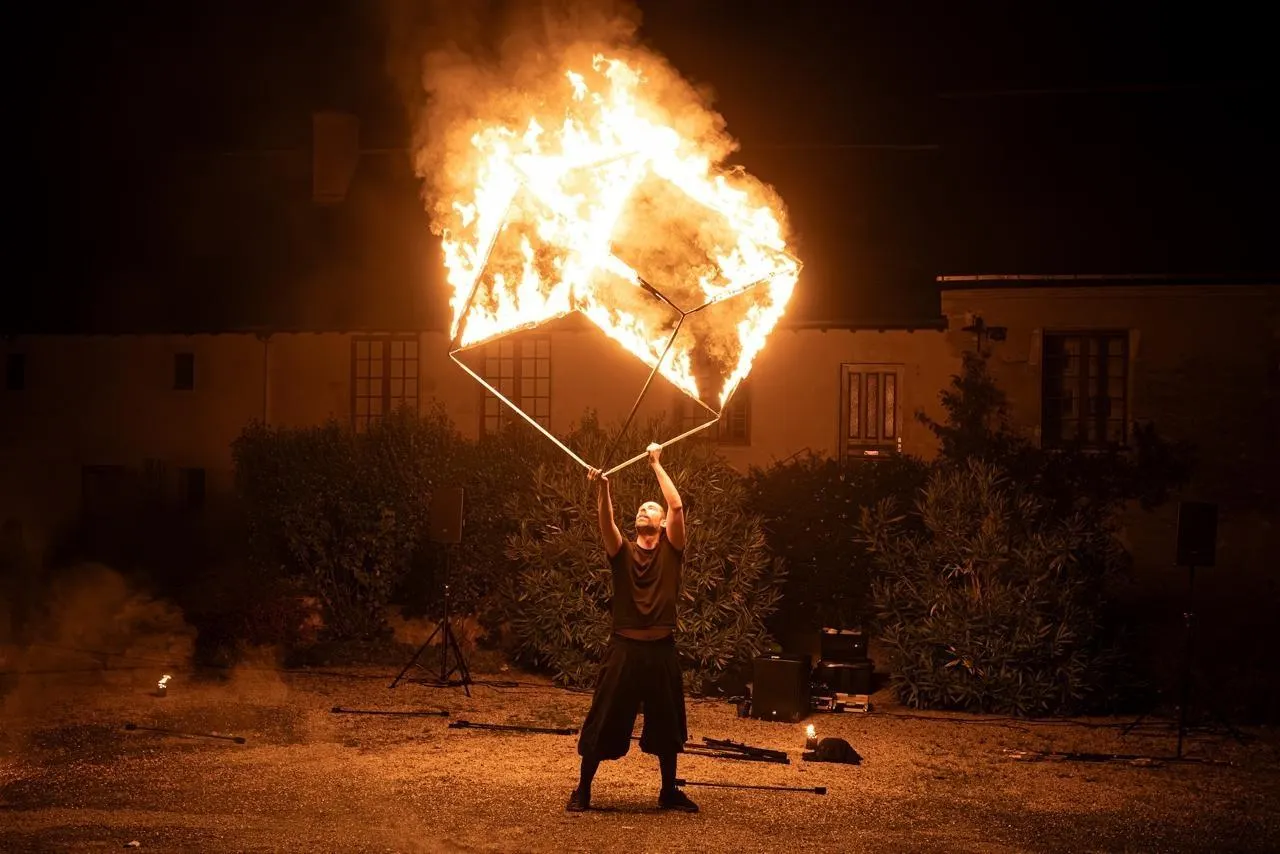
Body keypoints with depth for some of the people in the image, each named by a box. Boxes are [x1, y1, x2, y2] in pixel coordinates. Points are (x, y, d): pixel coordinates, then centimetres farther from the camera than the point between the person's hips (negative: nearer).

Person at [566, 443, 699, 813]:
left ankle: (669, 791, 25)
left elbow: (677, 505, -6)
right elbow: (606, 521, -12)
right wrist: (602, 489, -30)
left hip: (661, 649, 0)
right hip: (624, 647, 0)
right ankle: (583, 789, 11)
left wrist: (657, 464, -1)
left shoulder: (671, 550, 6)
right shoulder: (622, 551, 6)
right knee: (603, 723, 1)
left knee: (666, 725, 11)